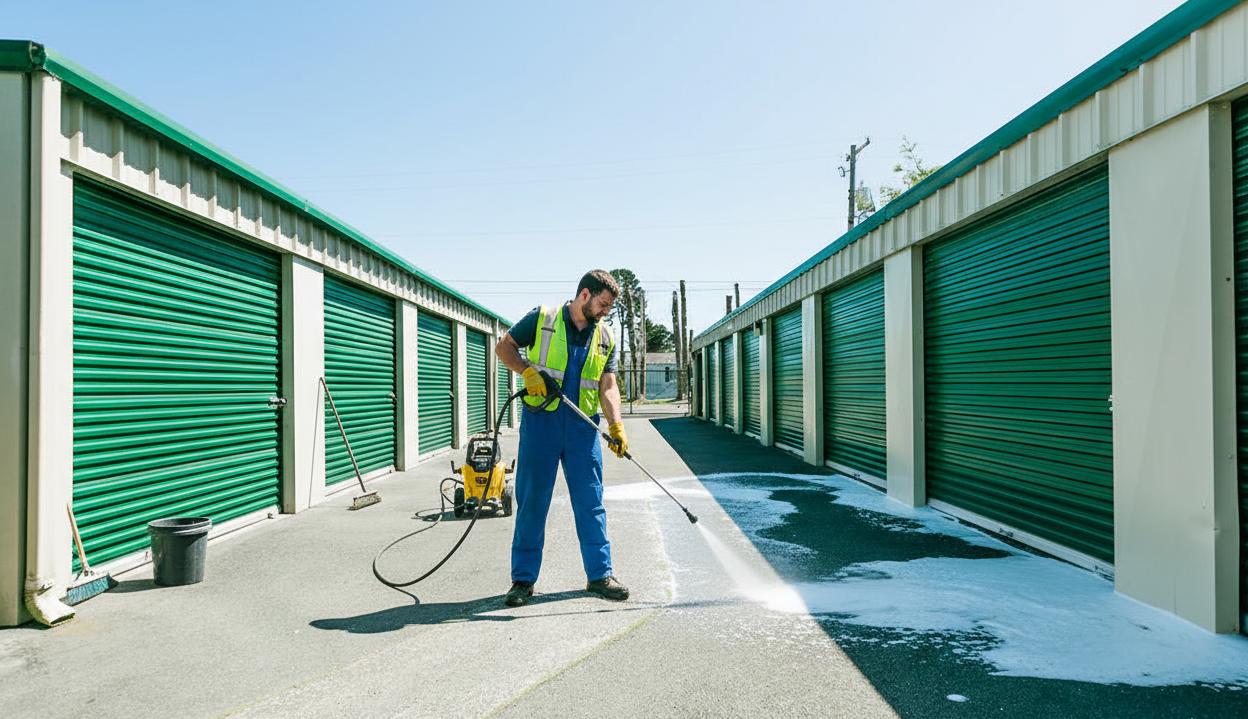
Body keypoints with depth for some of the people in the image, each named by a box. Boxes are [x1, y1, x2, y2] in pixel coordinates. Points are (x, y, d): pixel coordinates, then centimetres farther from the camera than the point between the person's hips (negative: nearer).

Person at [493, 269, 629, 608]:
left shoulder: (606, 337, 11)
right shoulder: (542, 318, 1)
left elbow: (608, 386, 5)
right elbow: (503, 346, 7)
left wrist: (616, 425, -10)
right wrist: (528, 371, -10)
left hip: (582, 426, 3)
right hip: (540, 419, -3)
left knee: (591, 501, 5)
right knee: (532, 499, 2)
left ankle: (599, 574, 16)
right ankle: (523, 579, 13)